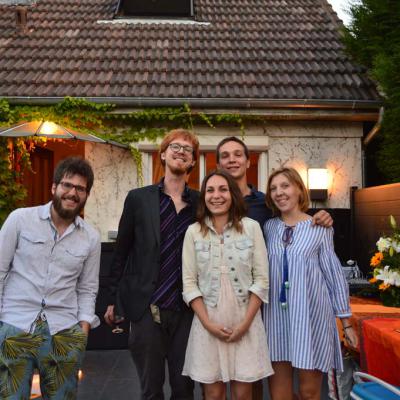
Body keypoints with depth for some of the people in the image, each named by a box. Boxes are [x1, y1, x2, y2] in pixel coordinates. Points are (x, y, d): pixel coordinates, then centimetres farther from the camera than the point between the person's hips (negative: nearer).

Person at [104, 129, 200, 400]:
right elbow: (121, 252, 5)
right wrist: (112, 299, 6)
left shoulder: (201, 202, 4)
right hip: (146, 307, -1)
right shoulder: (138, 198, 2)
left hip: (185, 308, 1)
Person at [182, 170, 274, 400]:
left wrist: (245, 322, -8)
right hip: (208, 323, 1)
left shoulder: (251, 227, 0)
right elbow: (189, 283, 0)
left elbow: (261, 279, -2)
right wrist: (208, 323, -8)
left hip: (245, 322, 0)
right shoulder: (193, 232, 1)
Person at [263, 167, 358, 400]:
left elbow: (334, 274, 1)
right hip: (277, 317, 3)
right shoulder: (268, 227, 5)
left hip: (311, 315, -2)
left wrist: (347, 322, 2)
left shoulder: (320, 228, -2)